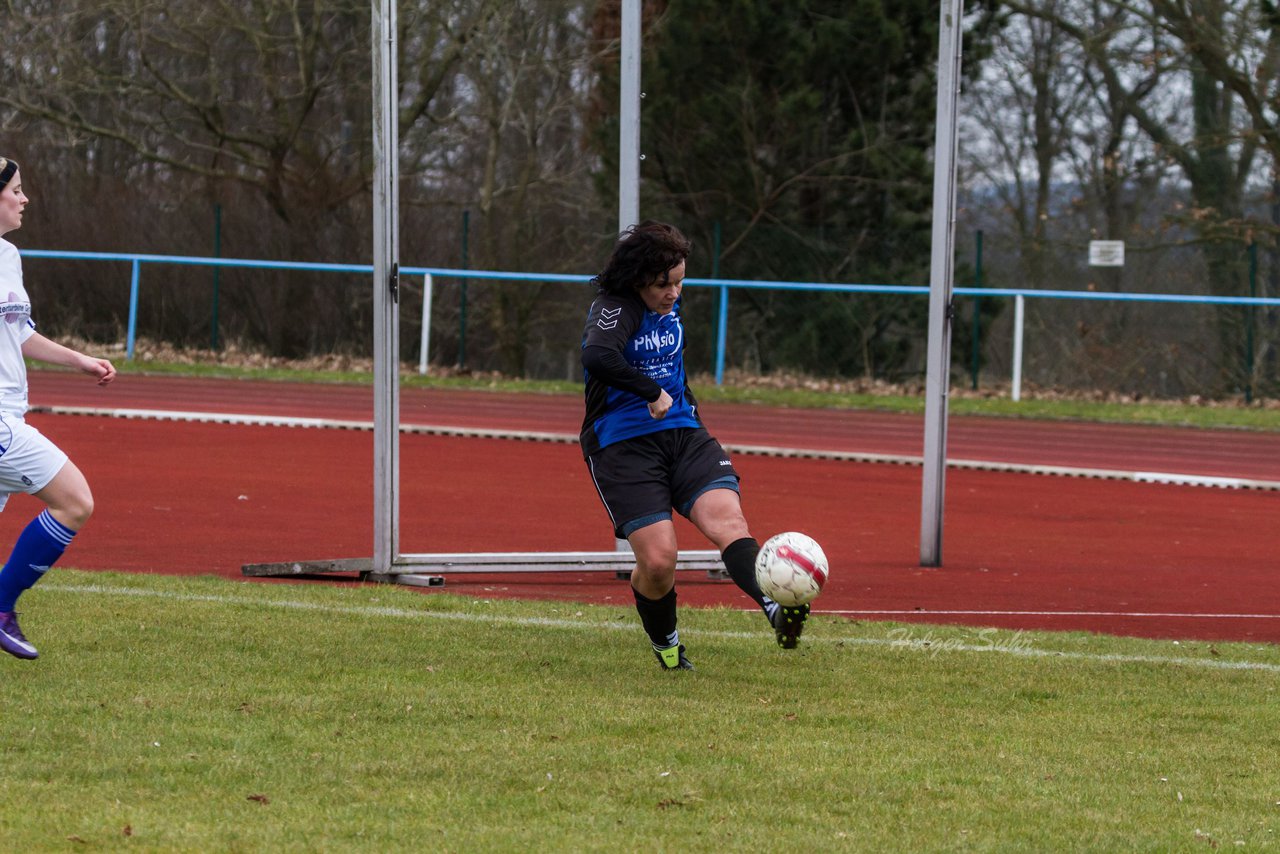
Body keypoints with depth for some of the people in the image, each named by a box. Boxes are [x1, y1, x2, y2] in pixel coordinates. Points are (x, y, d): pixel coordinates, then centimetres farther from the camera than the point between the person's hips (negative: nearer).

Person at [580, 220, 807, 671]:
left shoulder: (670, 305, 13)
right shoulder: (615, 308, -14)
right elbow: (598, 356, -36)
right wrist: (652, 393, -30)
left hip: (682, 432, 6)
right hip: (623, 444, -6)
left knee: (728, 520, -21)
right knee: (659, 558, -13)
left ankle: (776, 609, -43)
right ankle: (664, 643, 18)